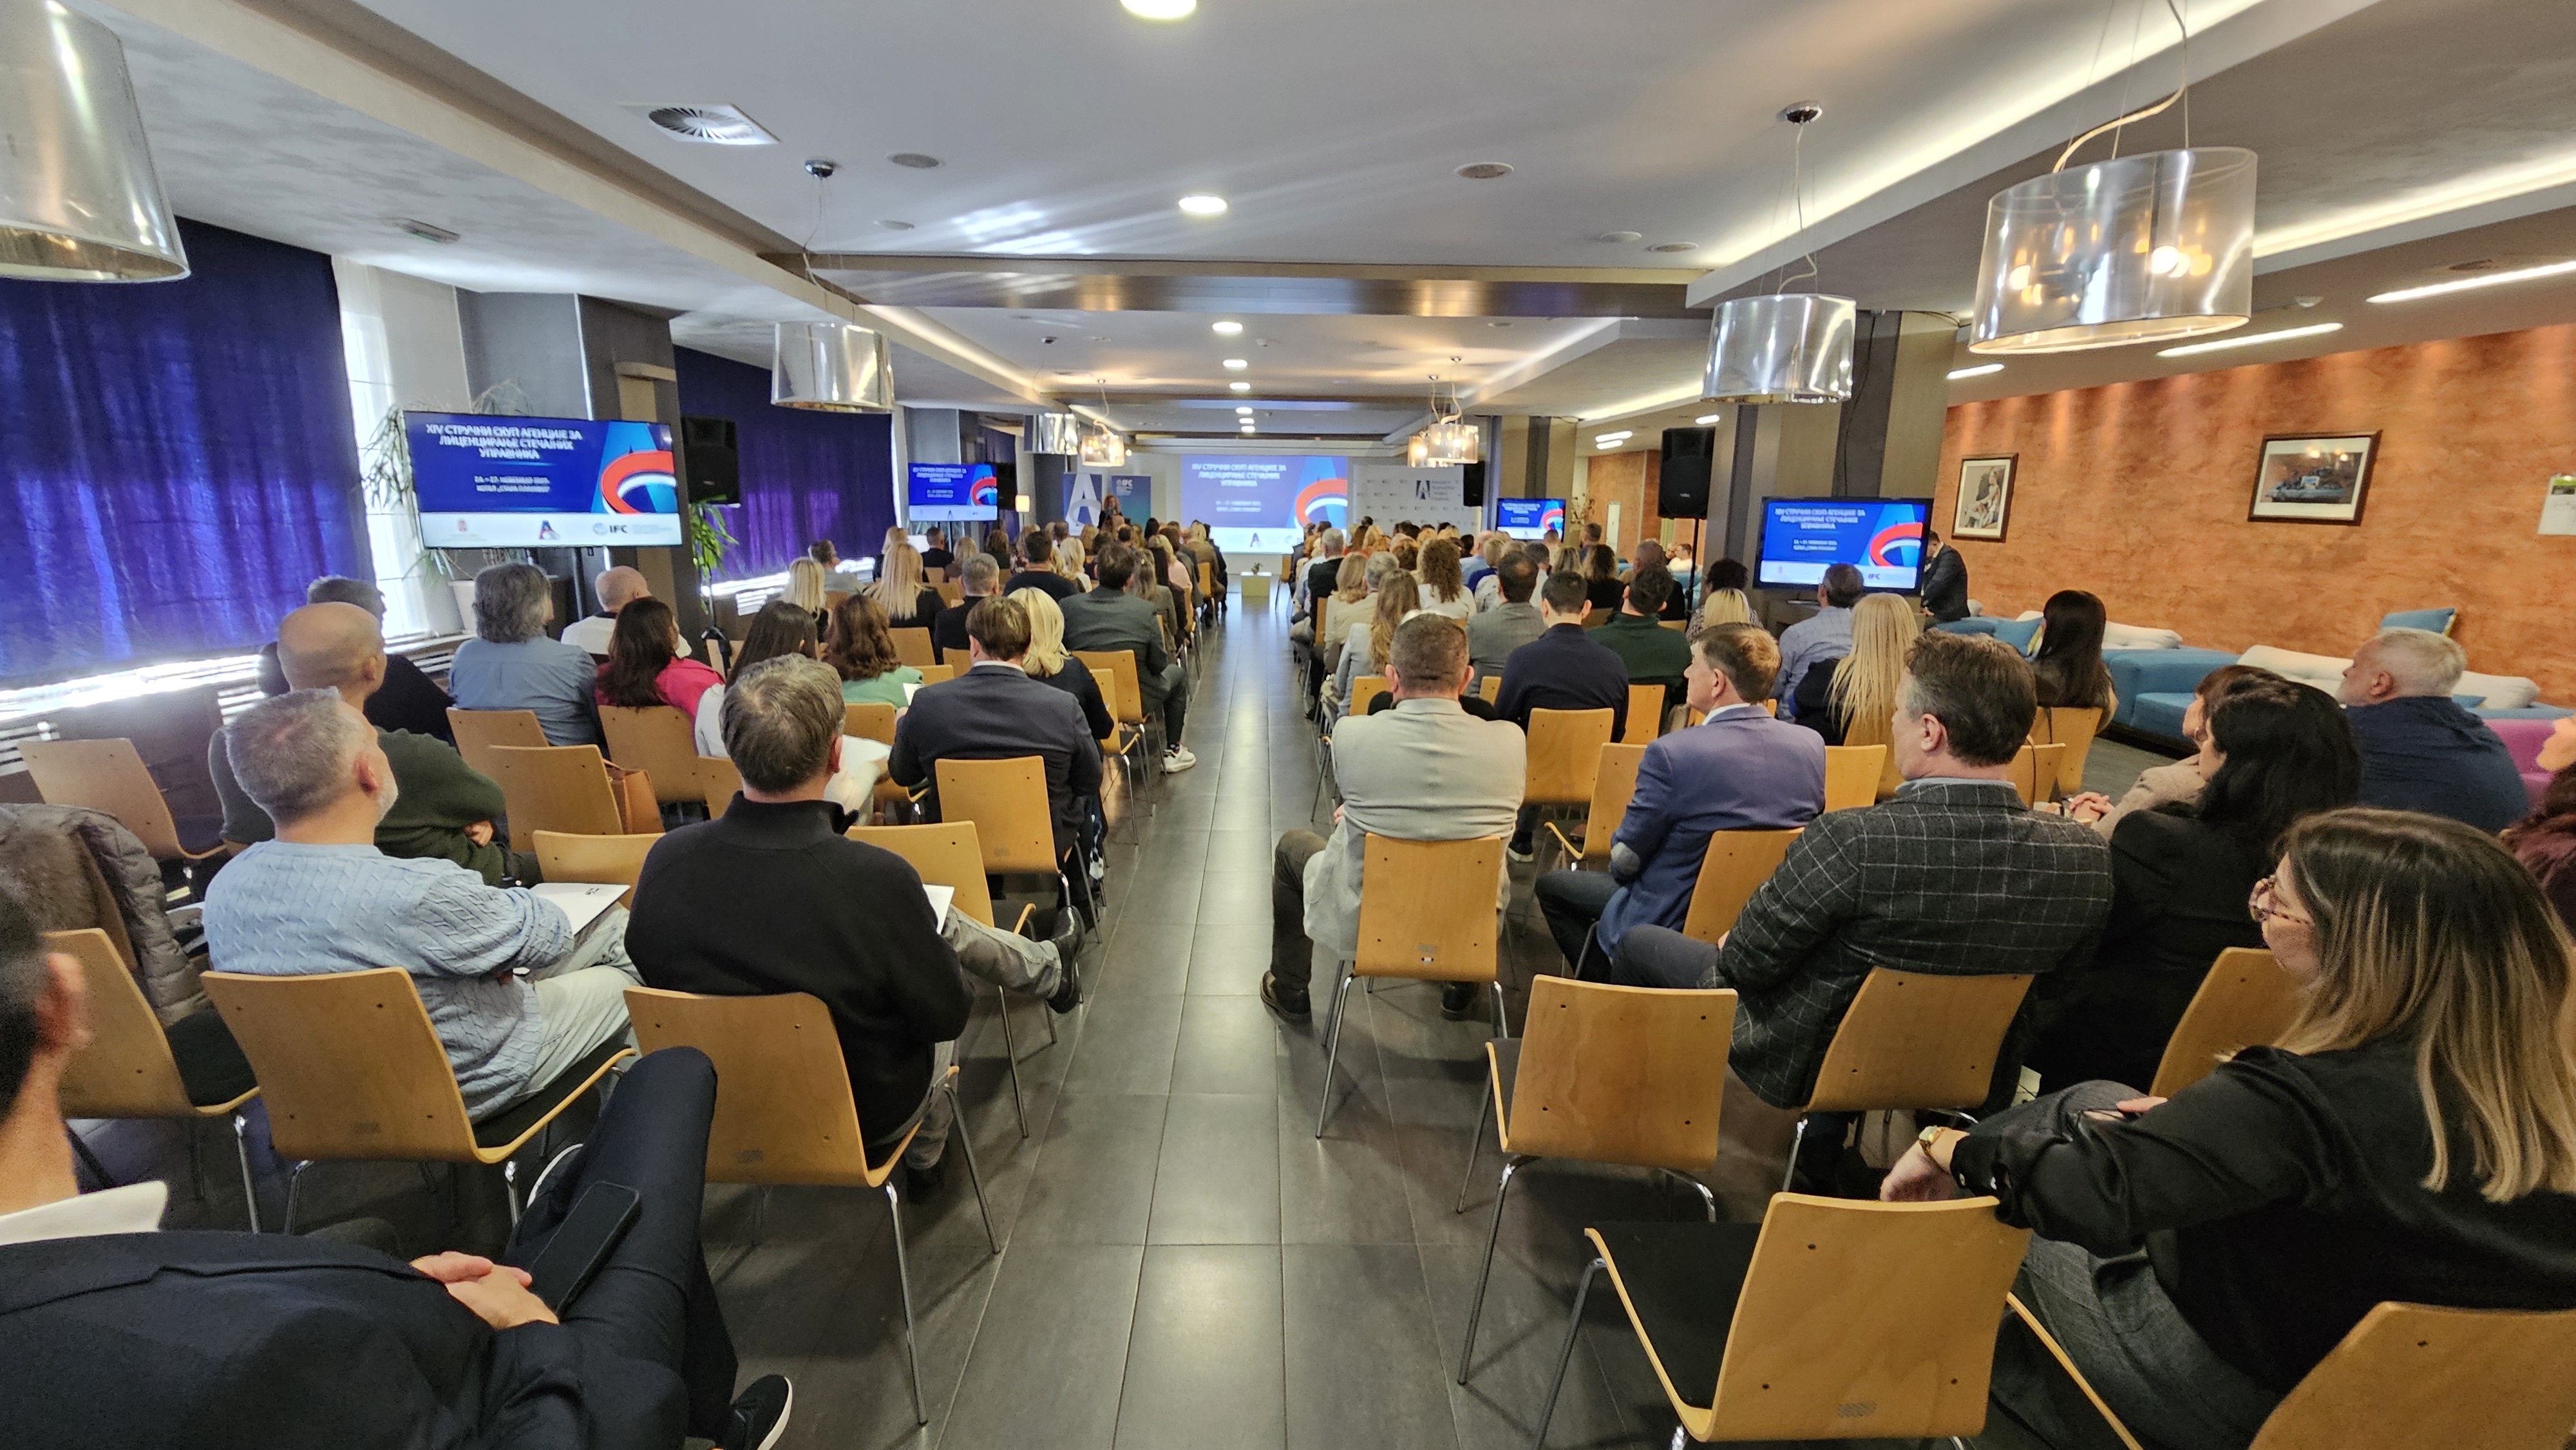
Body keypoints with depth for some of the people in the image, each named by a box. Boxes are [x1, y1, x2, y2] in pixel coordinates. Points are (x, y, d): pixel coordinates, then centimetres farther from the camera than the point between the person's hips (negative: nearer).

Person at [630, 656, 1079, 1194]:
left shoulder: (666, 859, -22)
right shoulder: (876, 879, -37)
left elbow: (656, 973, 0)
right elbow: (948, 1015, -20)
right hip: (868, 1118, -4)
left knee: (942, 927, 21)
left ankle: (1048, 970, 50)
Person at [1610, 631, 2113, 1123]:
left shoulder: (1851, 841, -36)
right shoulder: (2088, 857, -19)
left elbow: (1742, 963, -22)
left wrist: (1731, 949, 2)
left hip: (1810, 1066, -5)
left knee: (1639, 941, 15)